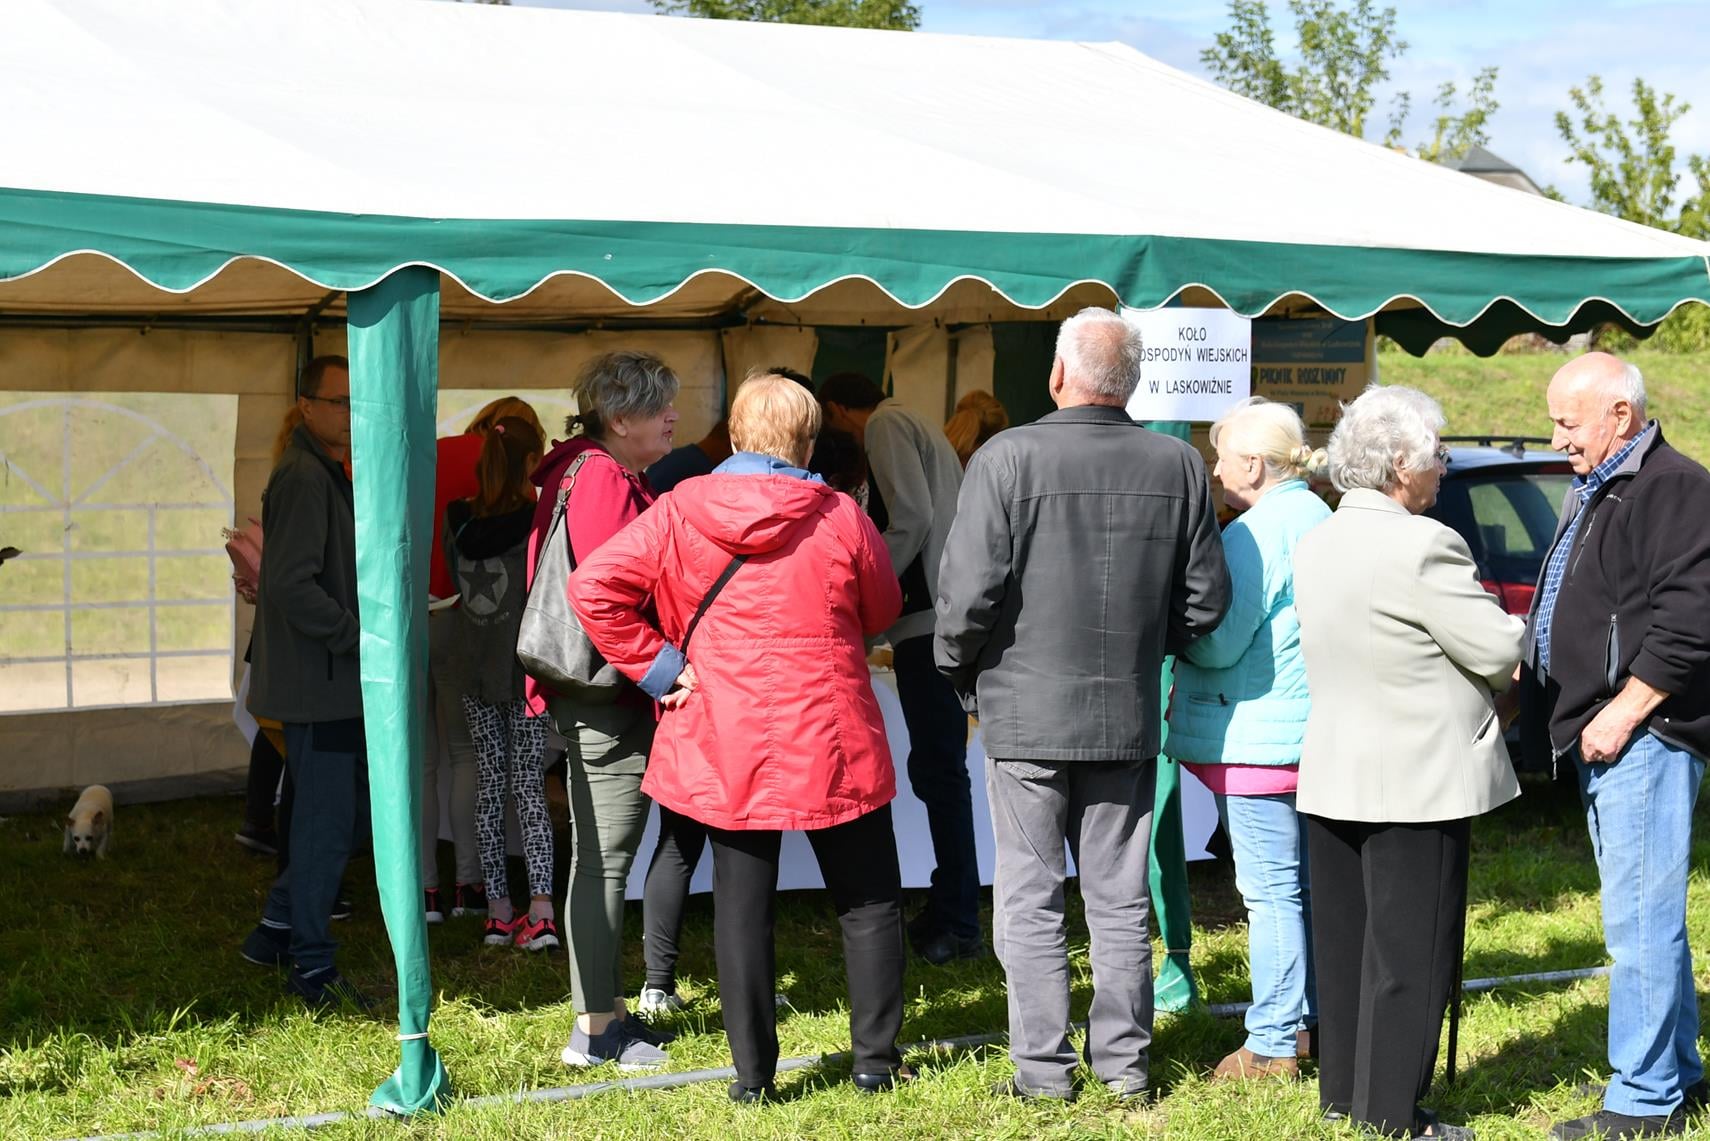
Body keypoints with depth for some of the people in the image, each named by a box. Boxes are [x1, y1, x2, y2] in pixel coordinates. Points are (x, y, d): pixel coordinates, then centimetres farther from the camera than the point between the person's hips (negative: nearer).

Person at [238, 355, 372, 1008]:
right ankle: (311, 969, 8)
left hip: (335, 683, 10)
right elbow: (291, 585, -25)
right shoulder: (304, 477, -17)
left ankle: (278, 930, 27)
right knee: (327, 826, -2)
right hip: (319, 684, -10)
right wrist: (361, 636, -20)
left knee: (337, 818, 16)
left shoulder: (331, 475, 16)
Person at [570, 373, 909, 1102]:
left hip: (724, 747, 1)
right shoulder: (841, 518, -6)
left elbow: (593, 587, -9)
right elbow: (882, 610, 8)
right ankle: (876, 1060, 15)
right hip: (832, 741, -1)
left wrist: (658, 668, -5)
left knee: (742, 910, 8)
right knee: (868, 904, 12)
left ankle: (753, 1073, 9)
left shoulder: (679, 511, -3)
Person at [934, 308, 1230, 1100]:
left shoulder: (1008, 458, -14)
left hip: (1026, 712, -3)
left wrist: (957, 667, 2)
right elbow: (1206, 598, 3)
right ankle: (1124, 1059, 20)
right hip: (1129, 716, 3)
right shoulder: (1179, 466, -2)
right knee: (1120, 899, 14)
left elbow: (970, 589, -16)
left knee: (1030, 900, 6)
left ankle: (1043, 1067, 9)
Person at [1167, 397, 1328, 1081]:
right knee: (1309, 882, 16)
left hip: (1260, 737, -10)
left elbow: (1219, 642, -19)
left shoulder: (1255, 534, -17)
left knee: (1271, 890, -5)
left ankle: (1273, 1044, -1)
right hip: (1316, 734, 10)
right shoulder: (1318, 519, 13)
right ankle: (1313, 1020, 24)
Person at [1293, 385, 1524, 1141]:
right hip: (1417, 782, -8)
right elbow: (1502, 652, -17)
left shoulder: (1315, 546, 7)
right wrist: (1525, 632, 6)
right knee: (1409, 951, 0)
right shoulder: (1422, 547, -19)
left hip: (1333, 778, 8)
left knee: (1343, 941, 15)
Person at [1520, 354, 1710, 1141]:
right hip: (1597, 738, 10)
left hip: (1641, 737, -10)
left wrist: (1621, 714, -20)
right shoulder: (1592, 494, 18)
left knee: (1640, 920, -8)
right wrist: (1529, 673, 14)